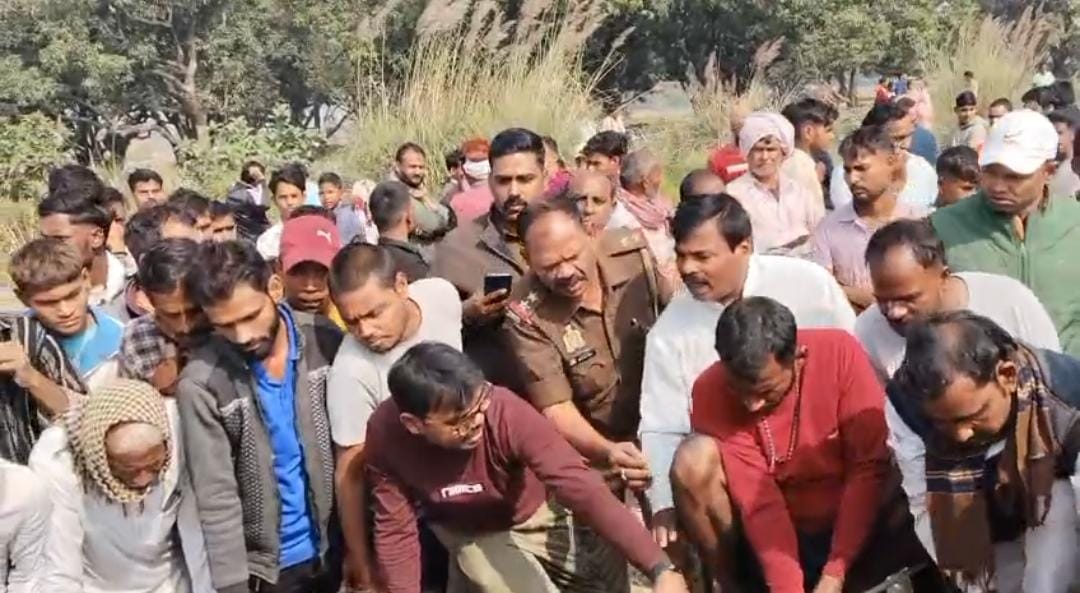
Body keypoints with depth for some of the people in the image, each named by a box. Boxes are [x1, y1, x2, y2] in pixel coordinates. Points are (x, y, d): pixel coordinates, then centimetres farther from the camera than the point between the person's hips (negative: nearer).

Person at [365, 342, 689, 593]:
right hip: (470, 531, 0)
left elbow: (581, 487, -45)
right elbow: (395, 528, -16)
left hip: (536, 512, 0)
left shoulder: (507, 412, -38)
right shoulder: (385, 435, -30)